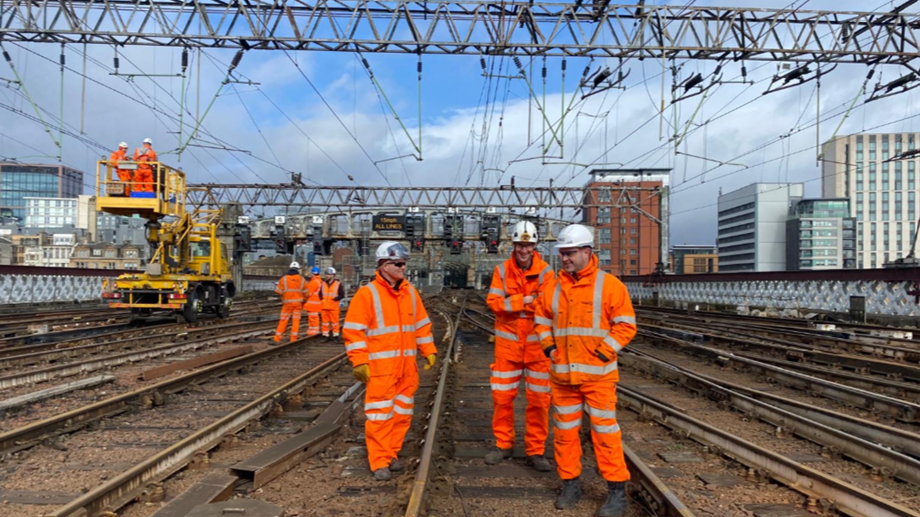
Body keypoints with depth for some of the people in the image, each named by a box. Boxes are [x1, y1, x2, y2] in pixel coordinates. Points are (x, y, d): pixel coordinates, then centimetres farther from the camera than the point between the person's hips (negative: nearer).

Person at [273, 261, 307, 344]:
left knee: (283, 321, 4)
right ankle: (293, 339, 5)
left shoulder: (283, 279, -4)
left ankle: (277, 339, 4)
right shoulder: (302, 279, 2)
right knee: (296, 321, 6)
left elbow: (278, 291, -7)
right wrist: (303, 301, 18)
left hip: (287, 303, -1)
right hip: (298, 303, 1)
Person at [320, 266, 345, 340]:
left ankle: (336, 335, 9)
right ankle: (325, 335, 16)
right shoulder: (323, 284, 12)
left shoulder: (338, 284, -1)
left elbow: (342, 295, -3)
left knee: (334, 321, 0)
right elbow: (320, 294, 19)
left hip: (334, 307, -4)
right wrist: (321, 298, 0)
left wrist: (335, 299, -14)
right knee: (325, 321, 8)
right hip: (324, 307, 4)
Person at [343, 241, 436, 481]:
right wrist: (359, 362, -15)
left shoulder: (410, 292, 11)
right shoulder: (367, 293, -7)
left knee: (402, 413, 12)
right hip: (380, 367, -6)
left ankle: (391, 454, 26)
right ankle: (379, 462, 9)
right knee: (380, 414, -2)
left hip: (407, 366, 6)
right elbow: (354, 330, -9)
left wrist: (429, 351, 11)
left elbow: (422, 324, 17)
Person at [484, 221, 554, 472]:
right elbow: (494, 302, -11)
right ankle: (503, 444, 26)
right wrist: (527, 300, -17)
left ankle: (535, 450, 19)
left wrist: (512, 302, -20)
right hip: (507, 342, 1)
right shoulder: (502, 270, 0)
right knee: (502, 395, 8)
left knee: (539, 399, 5)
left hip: (537, 343, -1)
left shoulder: (545, 272, -5)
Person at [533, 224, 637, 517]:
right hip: (562, 373, 5)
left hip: (597, 374, -4)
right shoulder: (553, 286, 7)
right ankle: (570, 484, 26)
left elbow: (625, 324, -6)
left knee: (604, 430, 1)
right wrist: (548, 346, 4)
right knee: (565, 430, 11)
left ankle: (617, 490, 13)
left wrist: (605, 352, -13)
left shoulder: (609, 284, -7)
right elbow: (542, 318, 18)